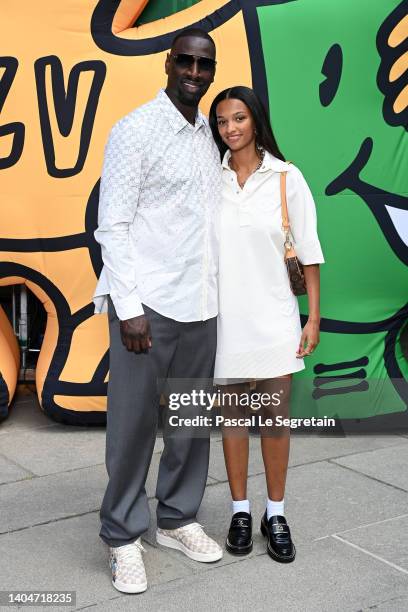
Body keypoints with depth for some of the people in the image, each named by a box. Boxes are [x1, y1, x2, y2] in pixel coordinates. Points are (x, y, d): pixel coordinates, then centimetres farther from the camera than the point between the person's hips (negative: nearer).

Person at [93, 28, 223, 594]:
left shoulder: (209, 135, 13)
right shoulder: (136, 130, -5)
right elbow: (112, 226, -9)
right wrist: (128, 307, -15)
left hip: (201, 305, 6)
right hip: (149, 305, -6)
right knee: (133, 424, 3)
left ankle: (177, 519, 29)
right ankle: (123, 537, 19)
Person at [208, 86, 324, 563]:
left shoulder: (286, 178, -2)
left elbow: (308, 251, 0)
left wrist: (313, 317, -2)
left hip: (273, 314, -1)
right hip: (225, 316, 1)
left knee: (276, 415, 6)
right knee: (233, 413, 11)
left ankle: (275, 514, 22)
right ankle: (240, 511, 25)